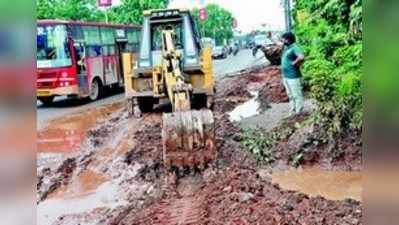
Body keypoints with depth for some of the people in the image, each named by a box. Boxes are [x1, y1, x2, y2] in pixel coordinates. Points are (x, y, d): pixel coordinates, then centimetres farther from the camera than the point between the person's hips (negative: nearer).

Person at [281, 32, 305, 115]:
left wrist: (294, 63, -22)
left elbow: (301, 57, -35)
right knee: (290, 95, 19)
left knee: (297, 95, 1)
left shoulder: (294, 47, -19)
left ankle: (298, 112, 9)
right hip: (285, 76, 10)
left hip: (293, 77, -10)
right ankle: (293, 111, 31)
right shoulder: (286, 47, 9)